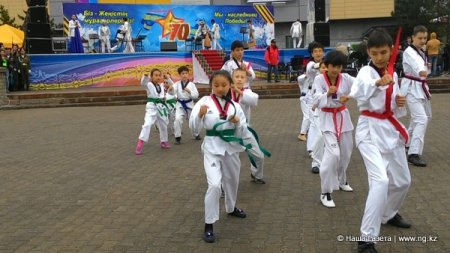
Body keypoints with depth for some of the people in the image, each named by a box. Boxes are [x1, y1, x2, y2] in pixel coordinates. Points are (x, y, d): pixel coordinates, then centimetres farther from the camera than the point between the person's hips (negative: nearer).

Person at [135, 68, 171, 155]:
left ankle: (163, 141, 37)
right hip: (151, 106, -6)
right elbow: (143, 82, -26)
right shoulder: (149, 84, -5)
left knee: (163, 125, 16)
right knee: (147, 124, -20)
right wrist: (145, 74, -46)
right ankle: (140, 145, -19)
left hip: (161, 106, 6)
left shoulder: (162, 85, 12)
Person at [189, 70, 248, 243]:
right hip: (212, 148, -4)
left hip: (231, 146, 4)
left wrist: (237, 122, -18)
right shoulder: (205, 101, -10)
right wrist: (200, 114, -32)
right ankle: (208, 225, -3)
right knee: (214, 185, -18)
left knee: (232, 180, 23)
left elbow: (242, 132, 2)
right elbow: (194, 128, -14)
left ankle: (231, 208, 52)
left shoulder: (234, 105, -1)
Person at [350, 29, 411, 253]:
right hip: (370, 131, -7)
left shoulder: (392, 74, 8)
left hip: (390, 130, 7)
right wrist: (378, 83, -52)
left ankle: (388, 214, 47)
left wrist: (400, 104, -5)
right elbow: (357, 92, -36)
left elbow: (395, 109, 17)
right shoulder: (366, 72, -12)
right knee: (380, 180, -24)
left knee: (402, 181, 18)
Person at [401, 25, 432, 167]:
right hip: (411, 88, -10)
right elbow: (416, 64, -40)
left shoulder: (421, 52, 13)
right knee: (421, 119, -20)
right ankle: (414, 154, -23)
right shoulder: (409, 52, -17)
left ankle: (409, 141, 39)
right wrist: (422, 71, -59)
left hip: (421, 87, 10)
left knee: (426, 116, 22)